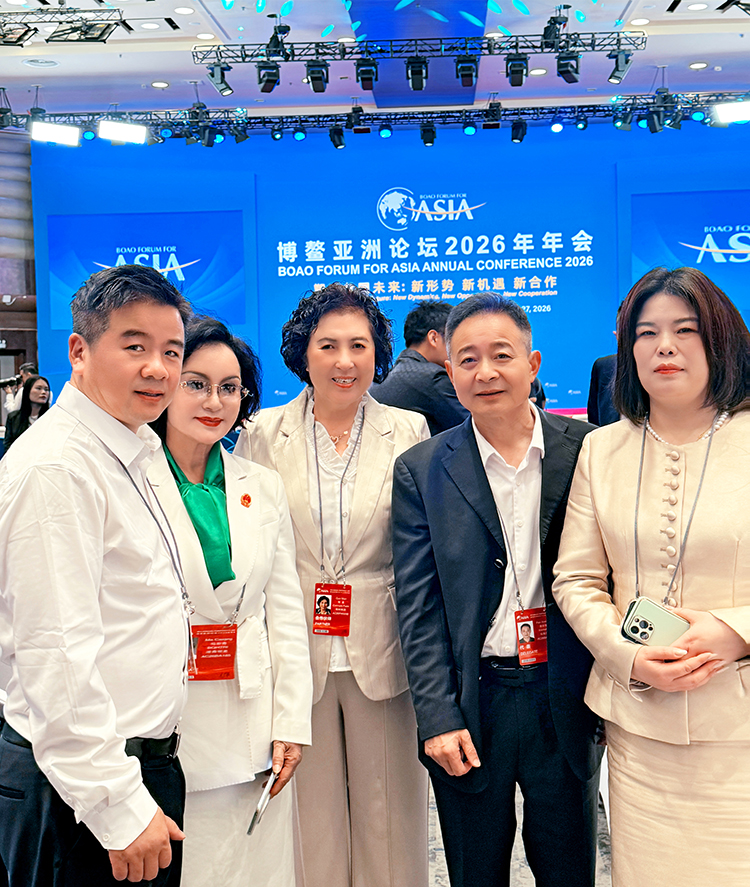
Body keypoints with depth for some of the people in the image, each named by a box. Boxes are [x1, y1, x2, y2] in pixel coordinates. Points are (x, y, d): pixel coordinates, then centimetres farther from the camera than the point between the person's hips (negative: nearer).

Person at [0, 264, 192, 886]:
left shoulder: (123, 455, 10)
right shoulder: (55, 467, -20)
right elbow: (55, 655, -24)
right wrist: (119, 804, -21)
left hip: (144, 760, 9)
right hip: (84, 792, -9)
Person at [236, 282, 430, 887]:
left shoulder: (409, 432, 1)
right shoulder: (263, 433, 1)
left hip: (382, 654, 0)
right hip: (295, 653, 0)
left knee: (386, 814, 13)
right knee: (310, 818, 13)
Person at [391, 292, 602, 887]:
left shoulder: (587, 450, -2)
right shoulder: (422, 471, -2)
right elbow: (418, 607, -4)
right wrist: (438, 718, -9)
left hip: (566, 702, 0)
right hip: (471, 704, 0)